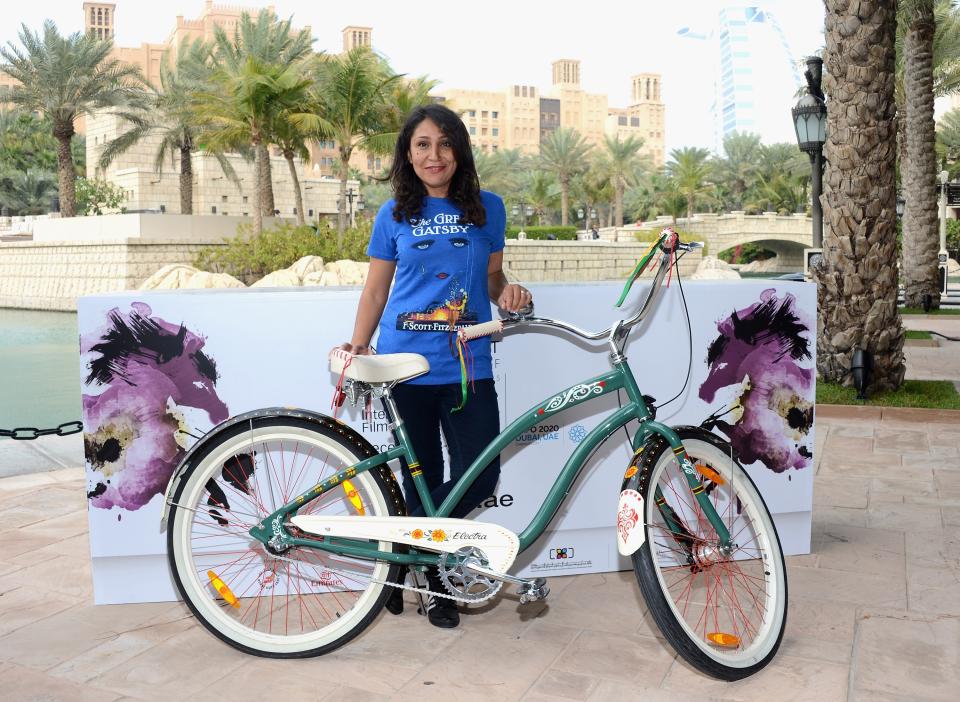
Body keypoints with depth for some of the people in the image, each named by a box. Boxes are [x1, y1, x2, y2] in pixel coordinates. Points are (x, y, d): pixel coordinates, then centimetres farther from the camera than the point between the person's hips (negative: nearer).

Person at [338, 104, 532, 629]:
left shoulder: (487, 208, 9)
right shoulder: (394, 215, 7)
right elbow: (375, 291, 10)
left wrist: (509, 292, -7)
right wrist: (357, 348, -2)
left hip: (467, 367, 1)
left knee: (481, 476, -7)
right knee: (422, 480, 5)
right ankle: (432, 579, 26)